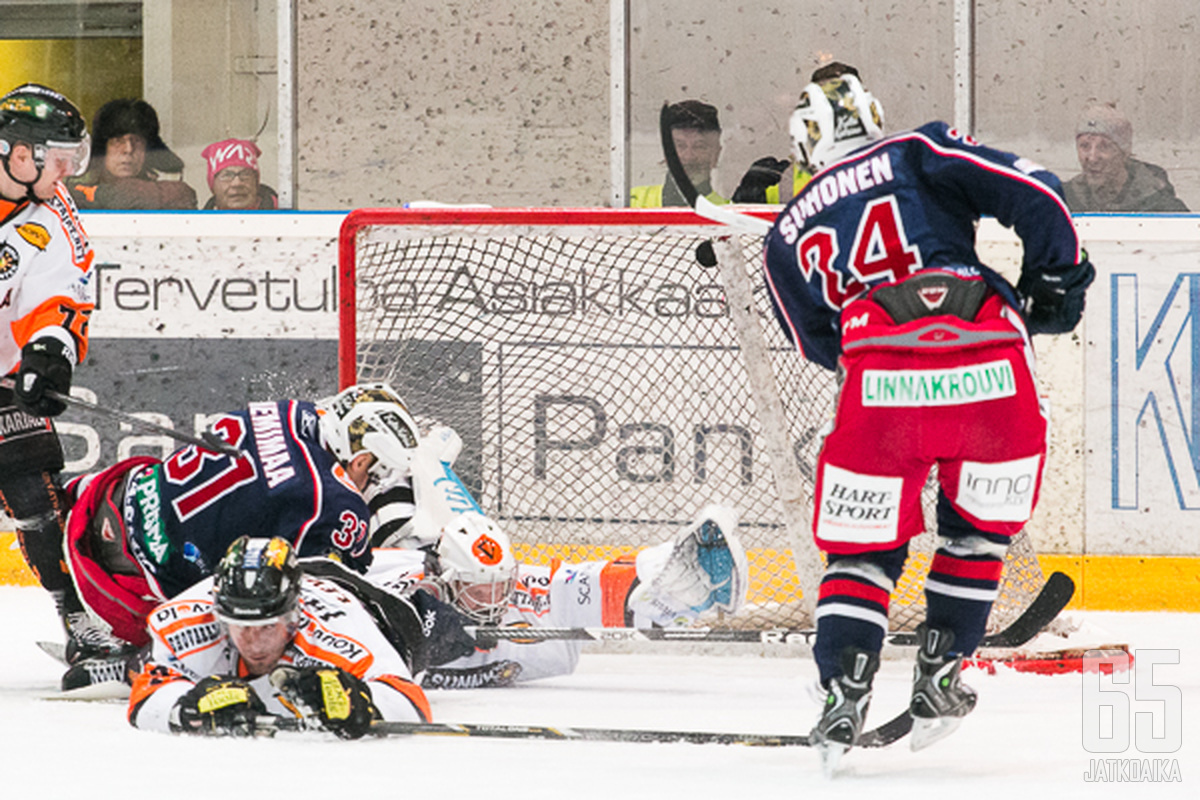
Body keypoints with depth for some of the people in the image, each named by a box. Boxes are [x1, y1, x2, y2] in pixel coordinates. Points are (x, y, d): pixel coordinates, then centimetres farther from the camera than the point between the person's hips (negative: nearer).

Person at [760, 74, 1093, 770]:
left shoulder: (788, 235, 25)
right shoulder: (921, 155, 16)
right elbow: (1036, 195, 5)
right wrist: (1055, 279, 19)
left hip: (880, 385, 1)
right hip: (993, 370, -1)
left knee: (864, 547, 14)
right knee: (979, 529, 22)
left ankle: (845, 696, -3)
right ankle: (939, 684, 20)